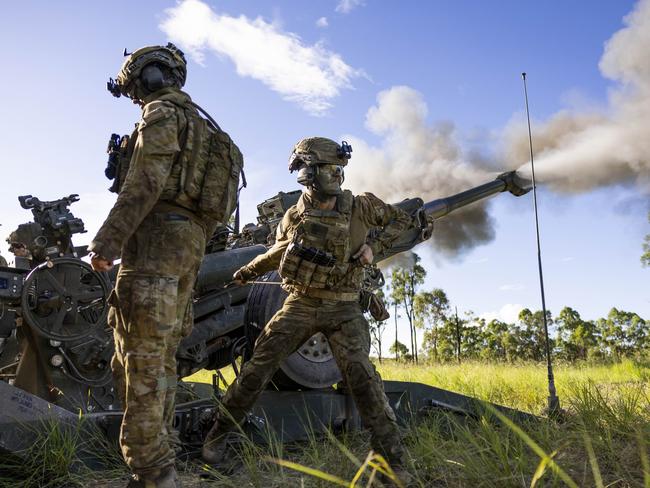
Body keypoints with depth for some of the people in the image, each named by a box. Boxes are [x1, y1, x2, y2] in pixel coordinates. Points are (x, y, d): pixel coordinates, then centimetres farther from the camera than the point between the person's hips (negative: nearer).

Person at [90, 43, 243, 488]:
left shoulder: (163, 112, 0)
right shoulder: (204, 127, 28)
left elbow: (145, 183, -14)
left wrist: (108, 240, -17)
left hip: (158, 237, -10)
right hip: (190, 243, 10)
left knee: (140, 360, -9)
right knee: (160, 360, 11)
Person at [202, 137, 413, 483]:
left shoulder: (361, 206, -3)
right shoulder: (294, 216, 0)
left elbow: (401, 219, 11)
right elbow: (279, 251, 20)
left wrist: (373, 245, -4)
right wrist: (248, 271, 26)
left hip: (343, 309, -1)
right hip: (300, 304, 1)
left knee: (360, 373, -14)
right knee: (258, 367, -1)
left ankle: (392, 458, -2)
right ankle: (219, 434, 17)